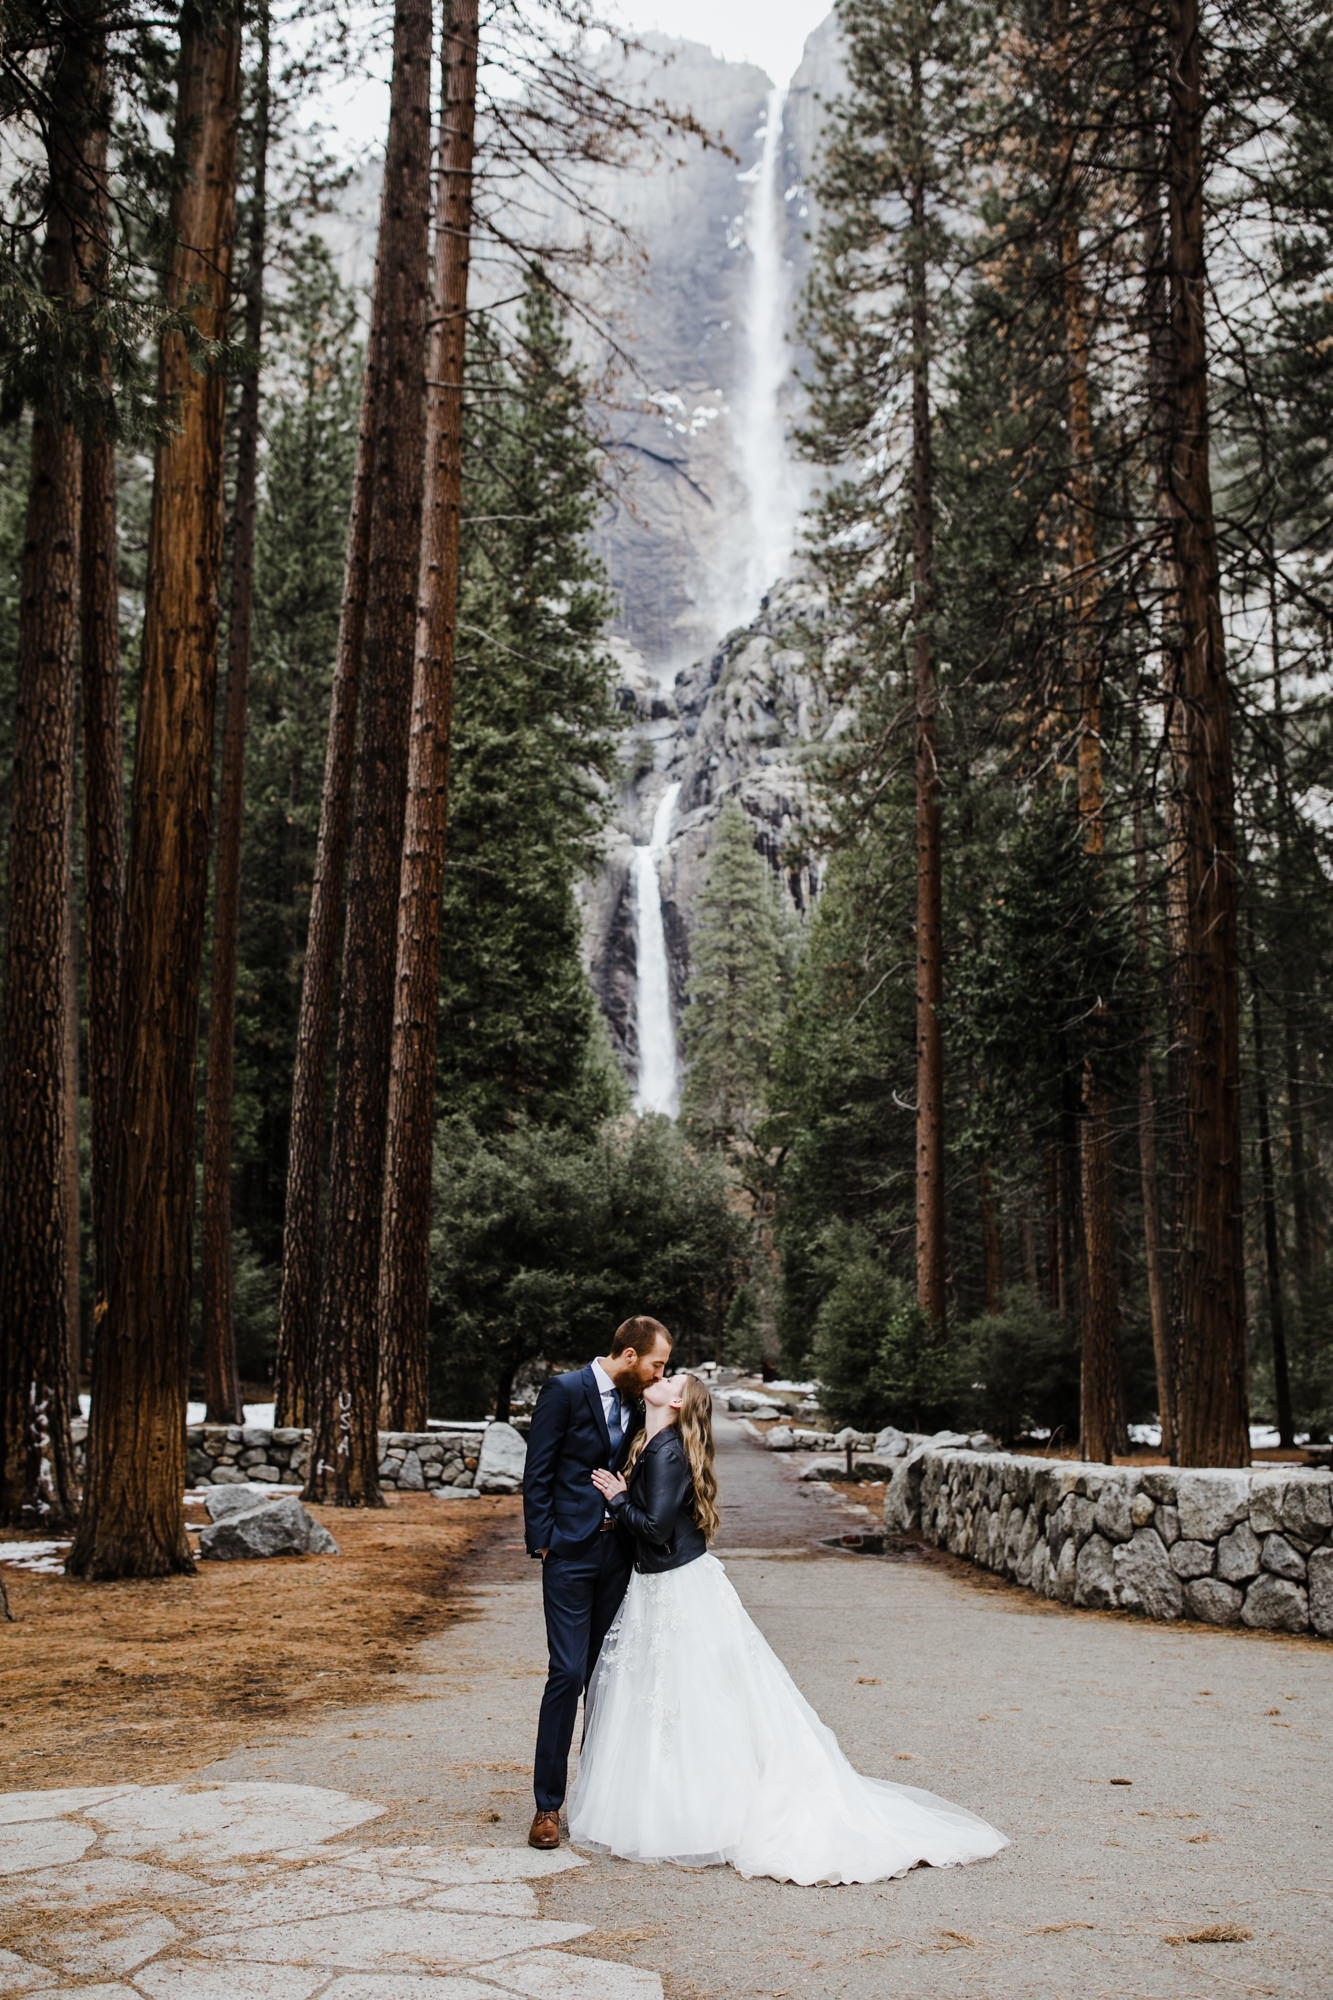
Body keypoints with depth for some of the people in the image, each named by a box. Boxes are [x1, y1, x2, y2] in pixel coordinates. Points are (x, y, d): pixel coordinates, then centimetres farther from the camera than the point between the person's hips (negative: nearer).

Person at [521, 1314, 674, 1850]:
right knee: (568, 1673, -6)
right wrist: (541, 1541, -11)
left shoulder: (636, 1402, 9)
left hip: (618, 1553, 6)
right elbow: (538, 1472, -8)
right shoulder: (565, 1391, -8)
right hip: (571, 1550, -6)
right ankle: (547, 1805, 4)